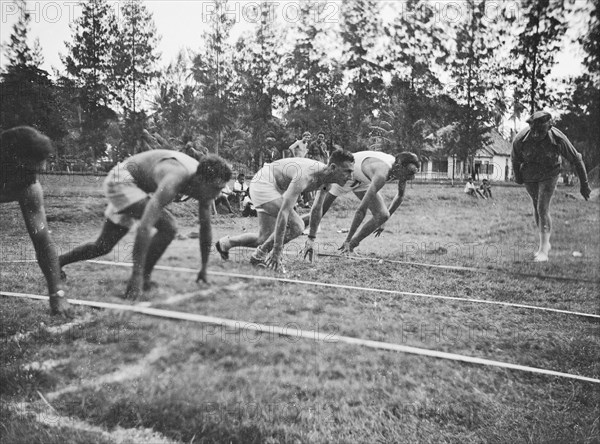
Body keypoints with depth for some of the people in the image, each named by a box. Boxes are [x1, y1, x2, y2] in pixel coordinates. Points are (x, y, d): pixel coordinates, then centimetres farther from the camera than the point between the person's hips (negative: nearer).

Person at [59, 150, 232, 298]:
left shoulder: (204, 185, -14)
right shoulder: (173, 181, -39)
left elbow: (205, 229, -2)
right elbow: (144, 227, -45)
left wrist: (204, 269, 2)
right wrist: (137, 275, -45)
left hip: (137, 186, 8)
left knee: (103, 247, 15)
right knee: (169, 227, -25)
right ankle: (142, 279, -11)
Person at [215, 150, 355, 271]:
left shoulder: (326, 176, -9)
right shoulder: (306, 176, -36)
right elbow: (283, 212, -39)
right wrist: (277, 251, -39)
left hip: (276, 188, 9)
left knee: (266, 238, 10)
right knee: (296, 226, -23)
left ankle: (225, 243, 29)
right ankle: (259, 256, -7)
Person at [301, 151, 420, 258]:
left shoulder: (400, 169, -20)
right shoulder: (382, 174, -44)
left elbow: (400, 196, 3)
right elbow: (361, 210, -44)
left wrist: (383, 221, 6)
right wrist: (348, 239, -41)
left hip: (363, 180, 7)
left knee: (382, 215, -8)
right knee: (319, 210, 1)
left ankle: (350, 246, 2)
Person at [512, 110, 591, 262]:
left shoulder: (558, 138, -32)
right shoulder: (520, 140, -30)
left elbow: (576, 159, -17)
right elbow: (516, 161, -8)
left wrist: (584, 184, -10)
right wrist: (518, 178, 7)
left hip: (549, 175, -2)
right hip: (529, 175, 3)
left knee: (543, 209, -15)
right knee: (536, 206, 14)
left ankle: (543, 249, -11)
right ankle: (544, 243, 30)